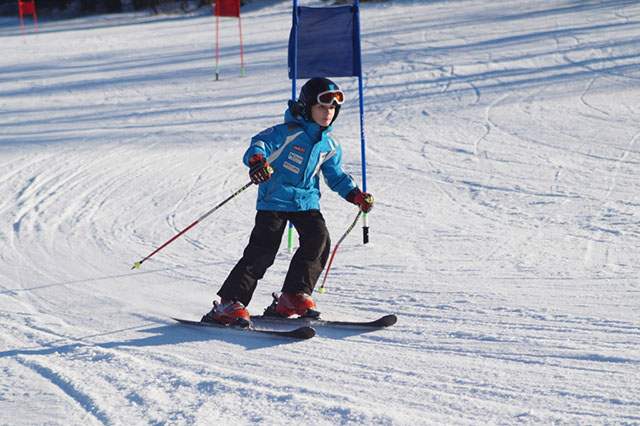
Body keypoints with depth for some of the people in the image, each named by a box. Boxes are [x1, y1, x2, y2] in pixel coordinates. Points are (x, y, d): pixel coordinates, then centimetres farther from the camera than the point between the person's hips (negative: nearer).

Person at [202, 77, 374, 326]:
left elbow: (335, 176, 22)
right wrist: (257, 160, -44)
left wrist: (356, 195, 9)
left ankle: (294, 296, -4)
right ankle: (229, 303, -10)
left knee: (318, 239, -16)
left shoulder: (330, 144, 9)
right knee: (263, 249, -14)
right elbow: (261, 142, -22)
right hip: (275, 198, -6)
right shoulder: (289, 132, -11)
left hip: (306, 200, 6)